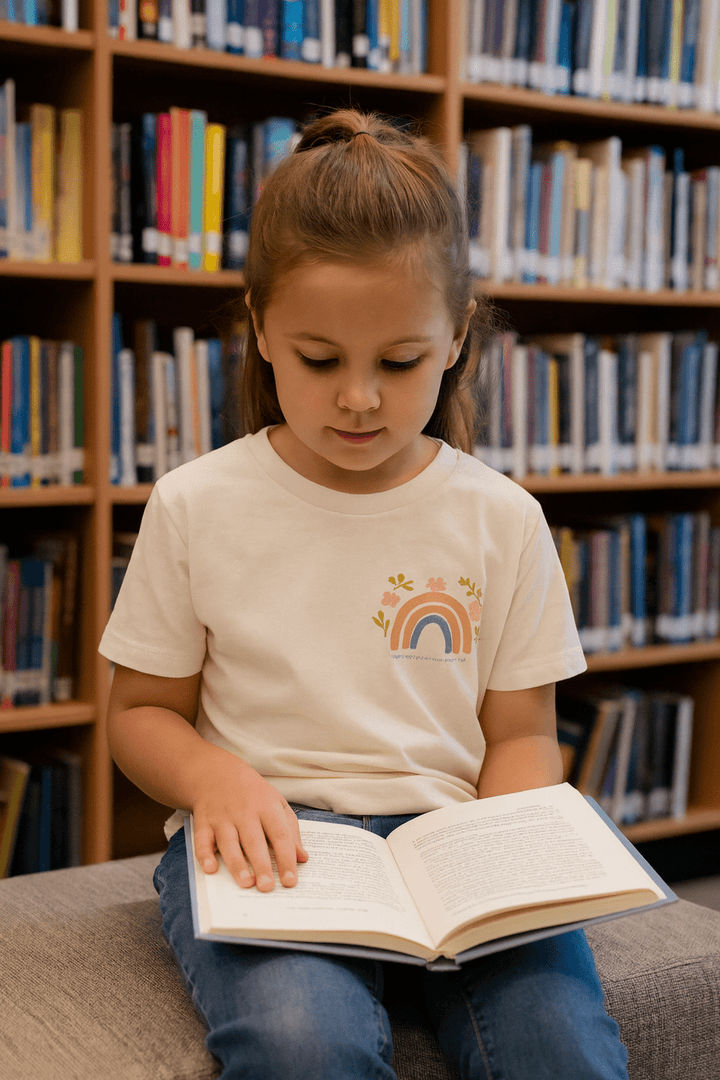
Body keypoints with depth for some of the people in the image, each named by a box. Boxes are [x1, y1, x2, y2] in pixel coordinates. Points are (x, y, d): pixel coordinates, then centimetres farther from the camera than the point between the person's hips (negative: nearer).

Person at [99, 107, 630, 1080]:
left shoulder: (501, 519, 6)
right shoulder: (196, 507, 2)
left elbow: (520, 732, 10)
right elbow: (141, 710, 10)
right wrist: (217, 775, -13)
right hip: (263, 844, -1)